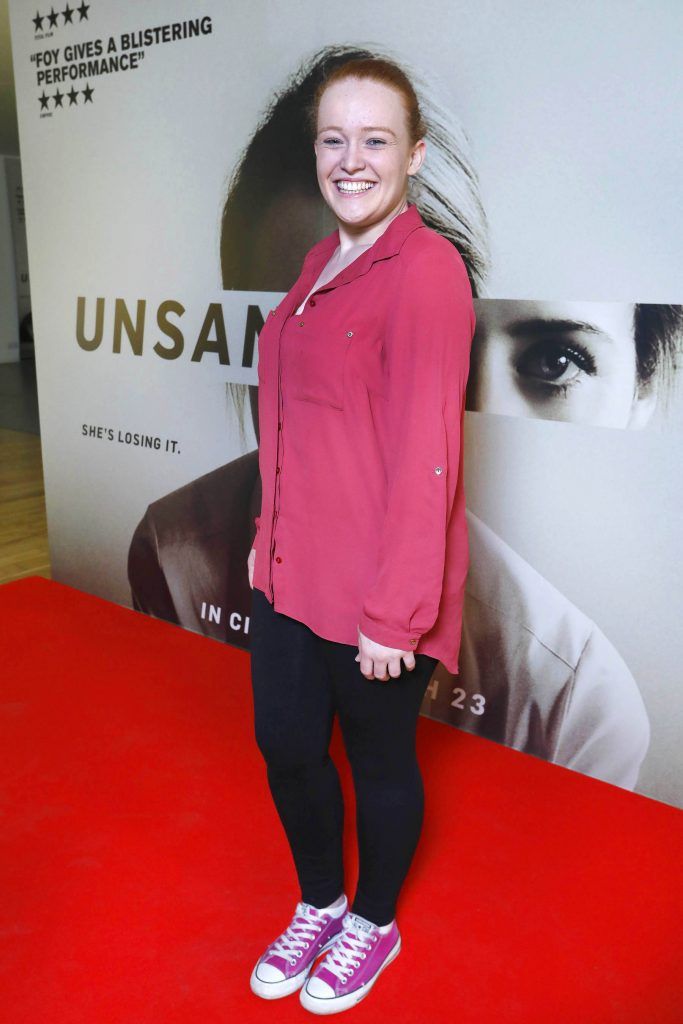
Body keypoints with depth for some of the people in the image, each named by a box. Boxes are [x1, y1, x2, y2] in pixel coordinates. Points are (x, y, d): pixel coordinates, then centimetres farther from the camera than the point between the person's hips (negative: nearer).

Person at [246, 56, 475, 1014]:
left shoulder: (426, 269, -16)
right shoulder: (321, 263, 9)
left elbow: (424, 457, -20)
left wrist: (393, 613, -18)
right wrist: (268, 536, 16)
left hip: (375, 590, -7)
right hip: (292, 573, 8)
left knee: (380, 758, 14)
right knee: (285, 745, 19)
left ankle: (373, 924, 42)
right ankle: (319, 903, 46)